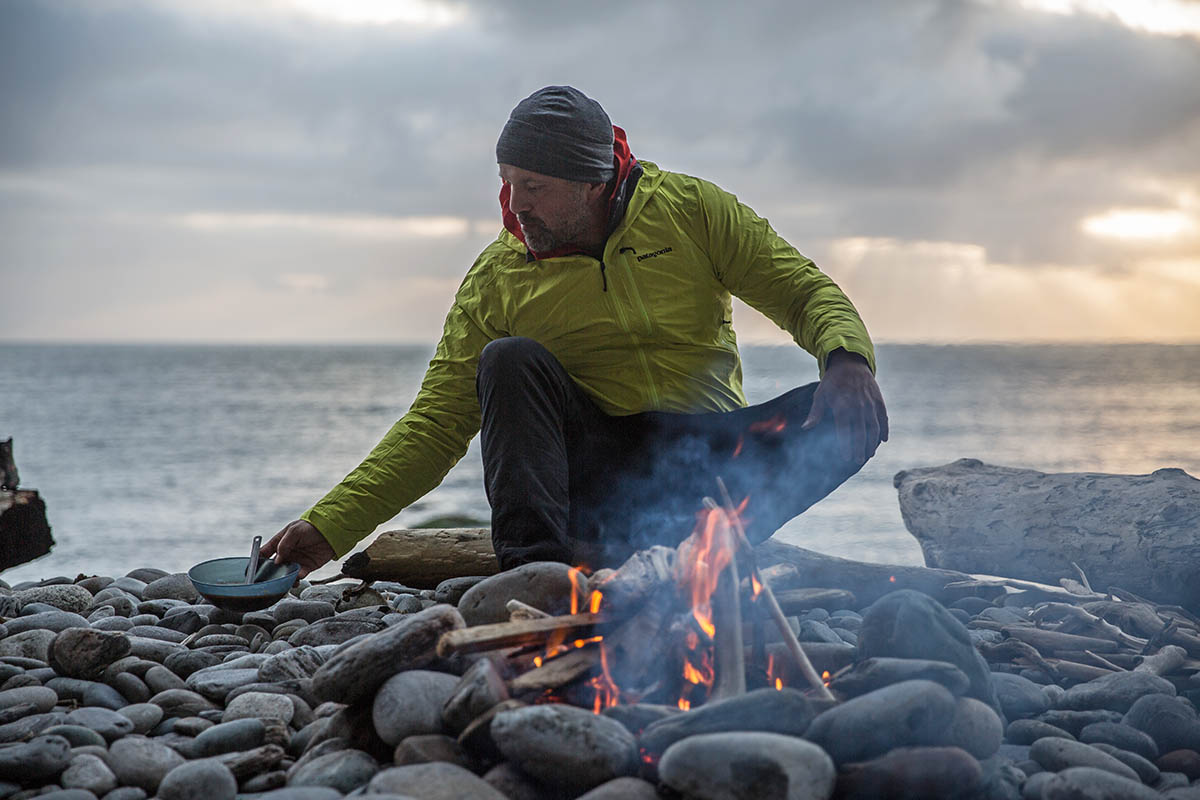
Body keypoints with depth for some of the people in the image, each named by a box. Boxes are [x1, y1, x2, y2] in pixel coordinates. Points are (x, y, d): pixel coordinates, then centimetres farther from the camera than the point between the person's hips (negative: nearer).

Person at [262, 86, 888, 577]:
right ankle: (534, 565, -36)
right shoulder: (498, 277, -1)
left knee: (853, 415, -25)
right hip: (599, 469, 0)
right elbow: (435, 424, -2)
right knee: (509, 360, -23)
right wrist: (328, 527, -11)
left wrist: (847, 358, -22)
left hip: (707, 457, 0)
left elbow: (805, 291, 2)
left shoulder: (690, 209, -1)